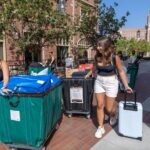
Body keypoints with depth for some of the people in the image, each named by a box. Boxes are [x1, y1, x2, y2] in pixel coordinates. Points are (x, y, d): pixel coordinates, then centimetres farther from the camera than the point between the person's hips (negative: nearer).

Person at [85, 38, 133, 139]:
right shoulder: (97, 57, -4)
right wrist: (88, 75, 25)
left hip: (111, 83, -3)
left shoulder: (115, 58, -15)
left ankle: (114, 115, 41)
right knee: (100, 105, 5)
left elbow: (121, 71, -6)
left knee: (109, 109, 3)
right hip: (99, 82, 3)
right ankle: (101, 127, 22)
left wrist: (126, 86, -9)